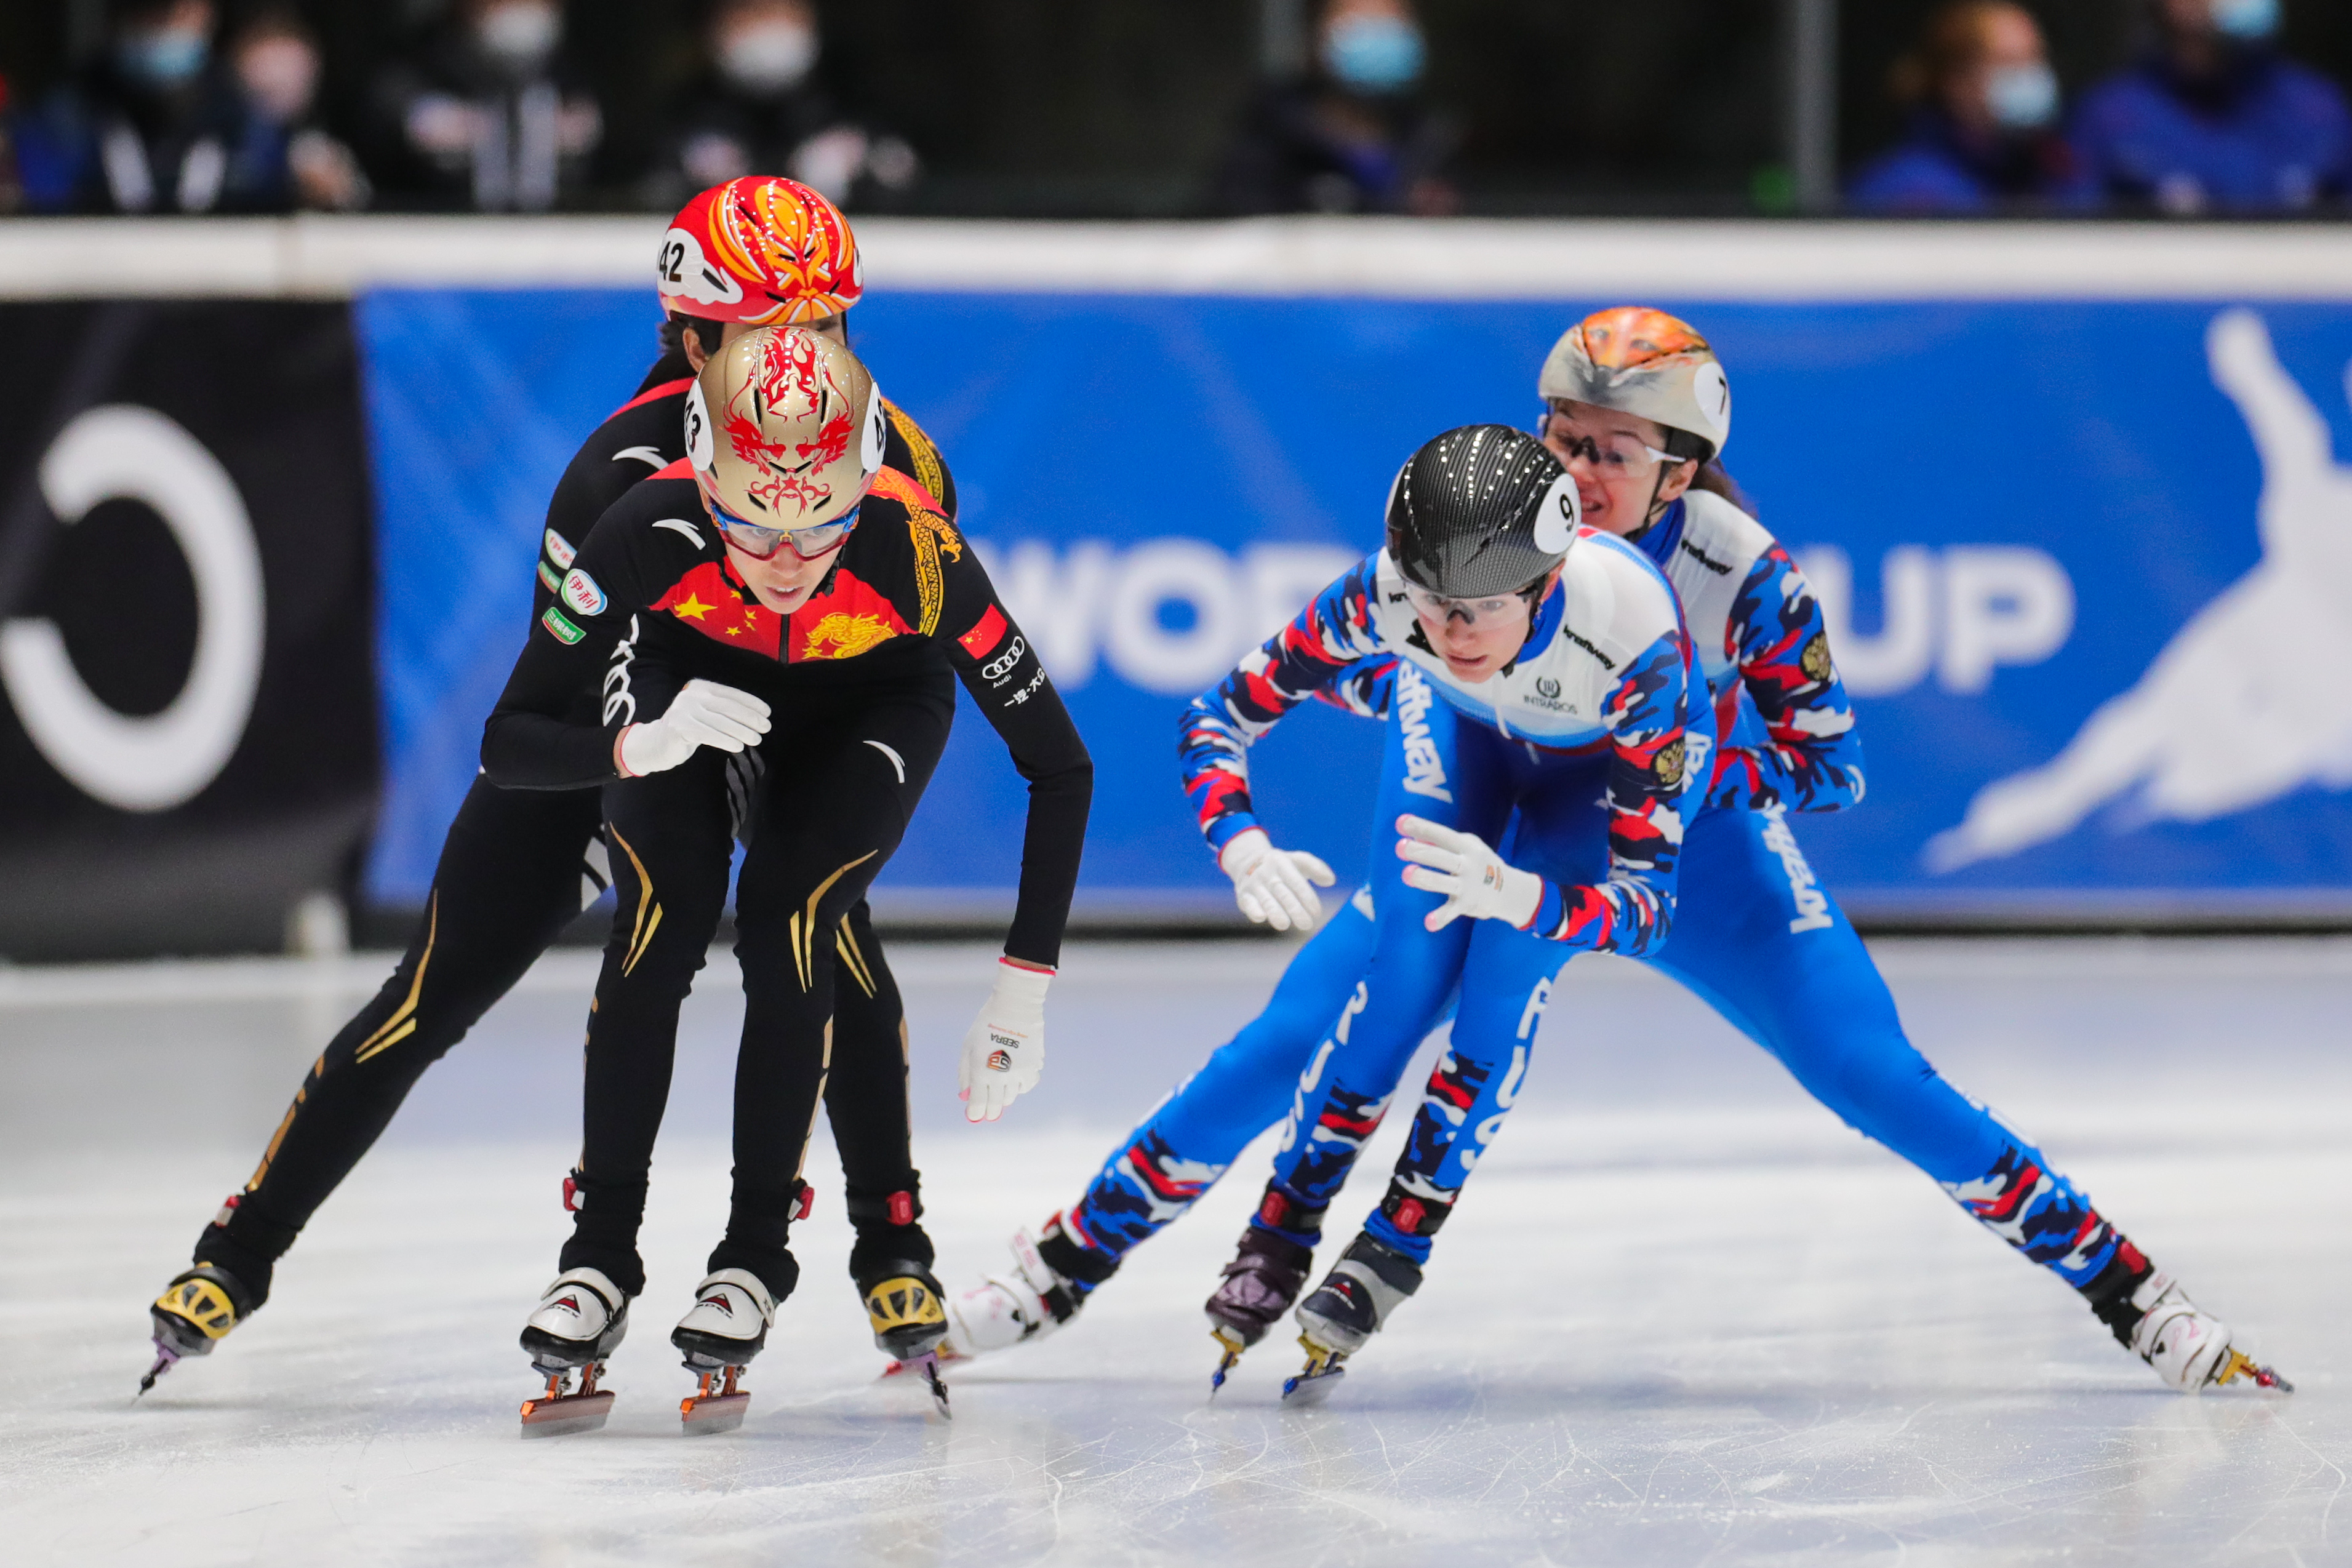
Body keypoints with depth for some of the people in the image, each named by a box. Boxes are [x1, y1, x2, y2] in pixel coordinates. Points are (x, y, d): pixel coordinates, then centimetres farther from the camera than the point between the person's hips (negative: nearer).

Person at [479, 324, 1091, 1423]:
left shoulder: (918, 553, -41)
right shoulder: (653, 530, -39)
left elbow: (1059, 766, -29)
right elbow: (508, 745, -32)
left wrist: (1024, 989, -31)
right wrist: (639, 747, -52)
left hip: (871, 700, -1)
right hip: (689, 665, 1)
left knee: (786, 929, -18)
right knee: (660, 921, -16)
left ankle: (756, 1253, 1)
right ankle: (600, 1258, -2)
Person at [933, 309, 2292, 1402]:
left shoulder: (1745, 574, -24)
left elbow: (1830, 766, -15)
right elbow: (1330, 667, -7)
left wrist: (1683, 768, -31)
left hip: (1694, 844, -1)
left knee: (1875, 1075, -15)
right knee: (1293, 1047, -13)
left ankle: (2130, 1291, -3)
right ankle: (1054, 1277, -2)